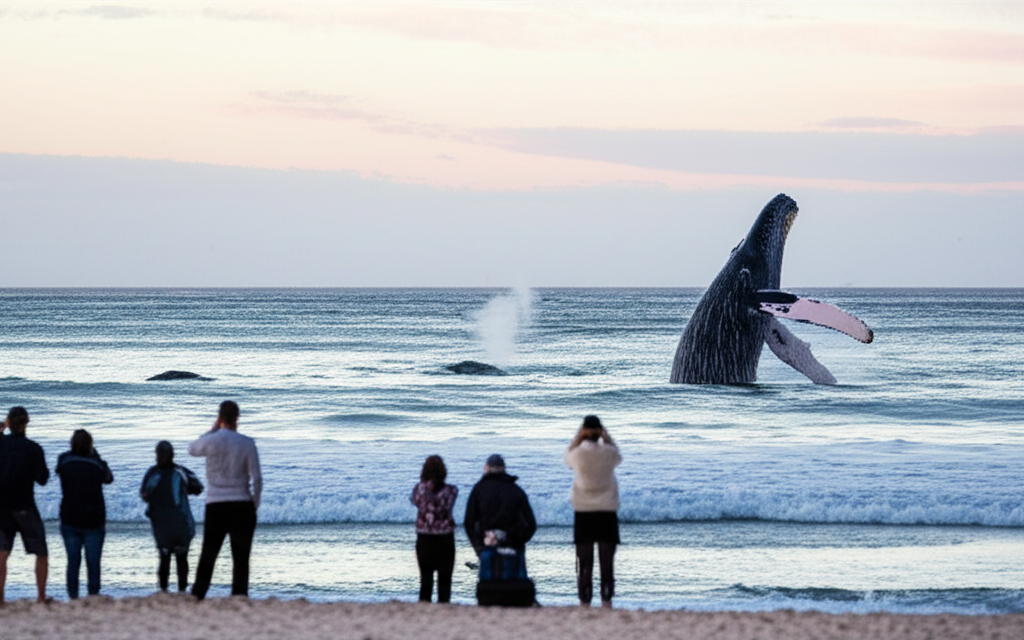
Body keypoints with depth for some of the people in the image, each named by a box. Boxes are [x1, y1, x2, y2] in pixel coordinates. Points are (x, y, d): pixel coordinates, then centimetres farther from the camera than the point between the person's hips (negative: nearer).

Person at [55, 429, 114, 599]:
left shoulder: (64, 461, -3)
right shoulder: (97, 464, -6)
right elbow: (109, 478, 12)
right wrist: (95, 454, 12)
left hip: (69, 521, 2)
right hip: (94, 521, -2)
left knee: (73, 561, 7)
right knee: (93, 563, 2)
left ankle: (73, 596, 3)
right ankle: (93, 596, -1)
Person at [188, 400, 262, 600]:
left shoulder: (211, 441, -3)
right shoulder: (247, 443, -2)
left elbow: (192, 449, 21)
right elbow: (257, 478, -2)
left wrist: (213, 429, 18)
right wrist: (254, 505, 8)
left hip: (216, 506, 0)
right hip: (242, 506, 0)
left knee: (208, 555, 6)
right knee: (241, 558, 4)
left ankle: (196, 597, 1)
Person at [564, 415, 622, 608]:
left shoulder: (579, 453, -8)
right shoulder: (609, 453, -6)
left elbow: (567, 457, 14)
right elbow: (618, 456, 18)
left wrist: (578, 437, 8)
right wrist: (606, 437, 9)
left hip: (583, 512, -1)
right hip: (607, 512, 1)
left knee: (584, 561, 4)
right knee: (606, 560, 5)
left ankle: (585, 601, 0)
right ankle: (606, 599, 0)